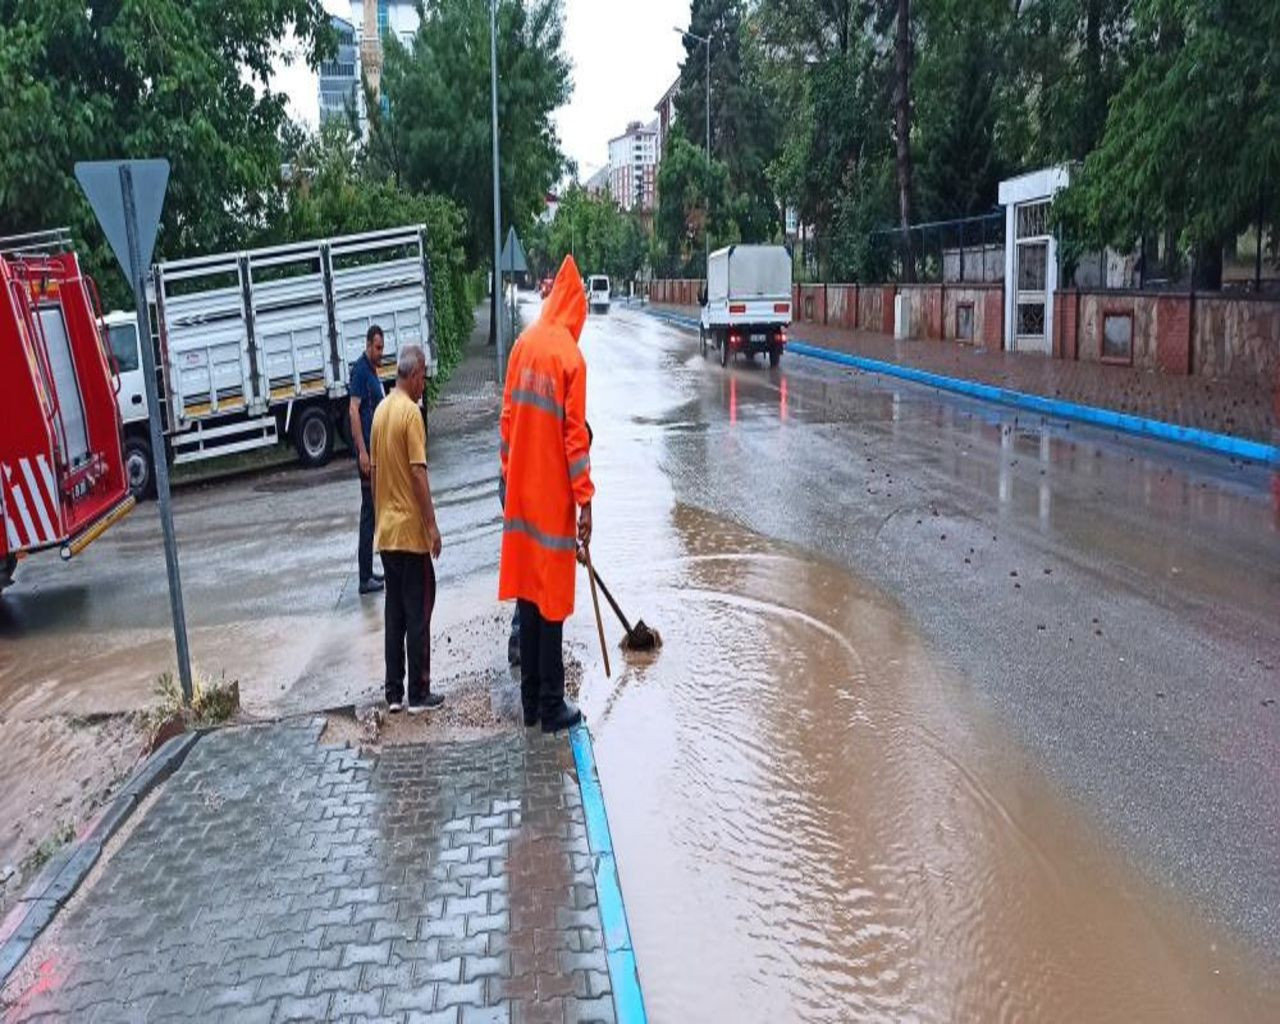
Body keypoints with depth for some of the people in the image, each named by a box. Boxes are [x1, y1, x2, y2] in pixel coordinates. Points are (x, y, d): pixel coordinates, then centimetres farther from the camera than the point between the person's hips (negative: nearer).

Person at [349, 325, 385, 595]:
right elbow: (354, 410, -20)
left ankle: (369, 572, 20)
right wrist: (362, 451, -25)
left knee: (374, 511, 13)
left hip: (376, 450, 10)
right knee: (368, 512, -8)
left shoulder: (373, 371, 16)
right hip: (366, 450, -10)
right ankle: (365, 579, -5)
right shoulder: (360, 370, -12)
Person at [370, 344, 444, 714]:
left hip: (385, 532, 7)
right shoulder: (411, 412, -13)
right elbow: (418, 473, -18)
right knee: (418, 612, -1)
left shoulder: (380, 412, 10)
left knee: (394, 611, 11)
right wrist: (432, 525, -15)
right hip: (411, 531, -7)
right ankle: (419, 694, 4)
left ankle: (394, 693, 14)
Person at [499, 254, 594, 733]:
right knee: (552, 602, 1)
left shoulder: (524, 344, 4)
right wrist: (585, 501, -12)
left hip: (521, 491, 6)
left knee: (528, 593, 12)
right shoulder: (571, 357, -13)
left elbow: (508, 417, 10)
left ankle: (531, 701, 20)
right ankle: (552, 706, 8)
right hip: (553, 497, -6)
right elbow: (575, 435, -15)